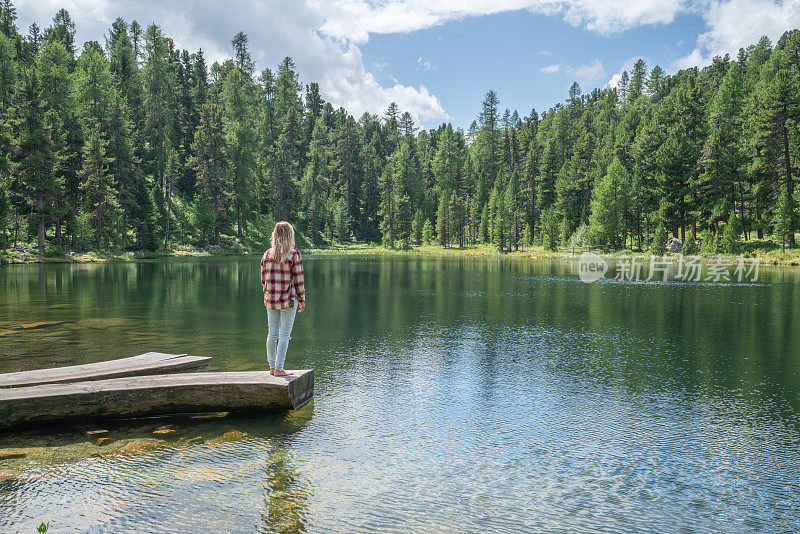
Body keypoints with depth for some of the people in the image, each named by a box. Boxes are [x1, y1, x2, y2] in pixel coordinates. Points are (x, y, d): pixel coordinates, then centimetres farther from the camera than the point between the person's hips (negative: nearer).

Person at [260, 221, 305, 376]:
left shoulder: (267, 255, 4)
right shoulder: (294, 254, -9)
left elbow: (263, 279, 9)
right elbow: (298, 280, -8)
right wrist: (302, 300, 0)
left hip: (270, 300, 5)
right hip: (288, 299, -5)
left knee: (272, 333, 12)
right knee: (285, 334, 1)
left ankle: (272, 367, 20)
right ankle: (279, 369, 2)